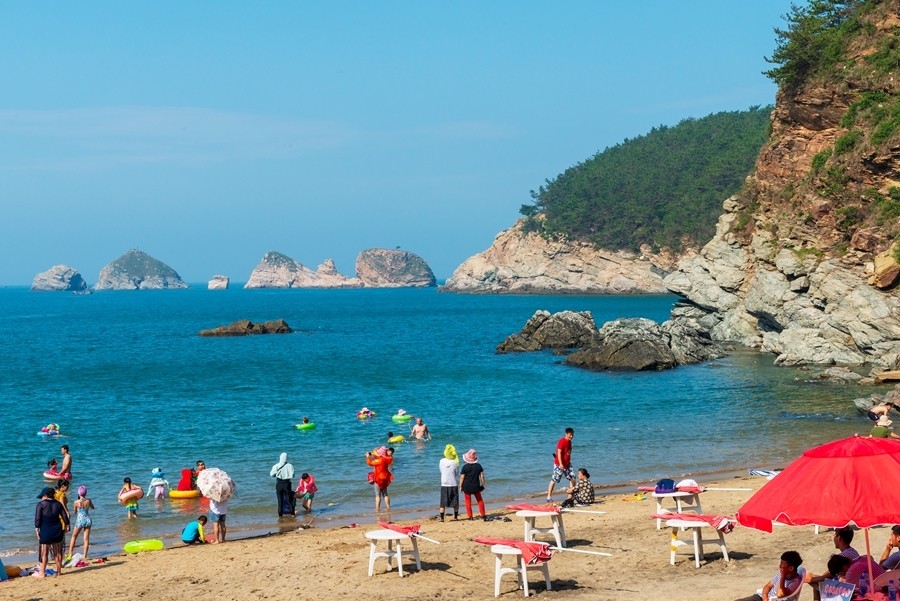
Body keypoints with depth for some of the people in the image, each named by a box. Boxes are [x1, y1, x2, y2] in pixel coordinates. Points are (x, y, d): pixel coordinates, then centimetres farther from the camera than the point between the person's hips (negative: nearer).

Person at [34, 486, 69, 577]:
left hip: (45, 531, -4)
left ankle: (42, 573, 4)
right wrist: (66, 526, 17)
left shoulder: (41, 504, -8)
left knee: (44, 553, 1)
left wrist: (37, 529, -6)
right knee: (58, 552, 11)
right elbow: (64, 516, 7)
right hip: (57, 530, 5)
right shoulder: (57, 504, 6)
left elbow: (37, 518, -11)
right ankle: (59, 571, 16)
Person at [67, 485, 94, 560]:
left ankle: (70, 553, 18)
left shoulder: (76, 502, -14)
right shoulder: (88, 501, -7)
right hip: (87, 520, 2)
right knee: (86, 538, 7)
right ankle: (84, 555, 4)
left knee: (74, 536, 17)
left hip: (80, 520, -2)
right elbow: (92, 507, 14)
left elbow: (75, 512, 1)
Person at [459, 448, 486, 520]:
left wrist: (460, 486, 1)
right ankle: (482, 515, 19)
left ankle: (469, 516, 7)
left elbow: (462, 477, -9)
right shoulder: (478, 466, -5)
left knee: (468, 501, 8)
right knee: (480, 500, 17)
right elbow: (482, 476, 0)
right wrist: (482, 484, 12)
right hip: (476, 486, 3)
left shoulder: (465, 467, -12)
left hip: (467, 487, -3)